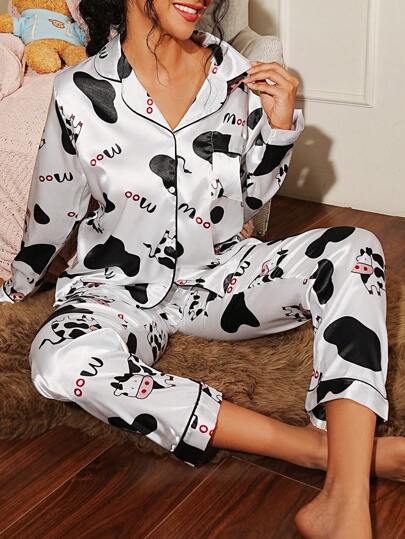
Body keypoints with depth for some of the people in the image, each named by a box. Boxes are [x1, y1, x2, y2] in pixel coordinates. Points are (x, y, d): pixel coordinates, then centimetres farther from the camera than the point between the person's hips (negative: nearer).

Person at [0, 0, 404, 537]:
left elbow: (248, 203, 9)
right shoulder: (82, 92, -12)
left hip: (220, 271, 3)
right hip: (123, 289, -2)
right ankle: (330, 446, -35)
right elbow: (51, 211, 5)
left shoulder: (238, 75, -4)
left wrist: (279, 126, -8)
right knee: (63, 363, -36)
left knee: (355, 249, -22)